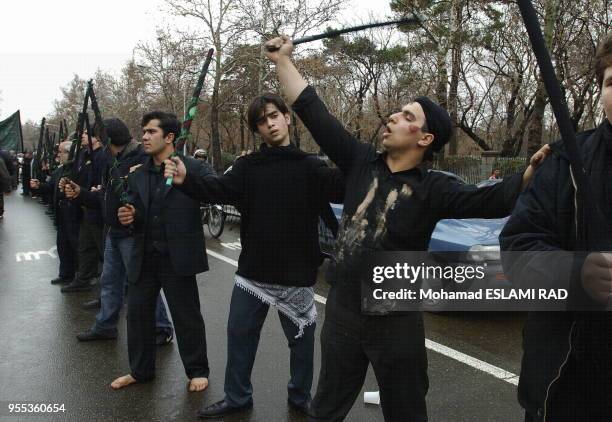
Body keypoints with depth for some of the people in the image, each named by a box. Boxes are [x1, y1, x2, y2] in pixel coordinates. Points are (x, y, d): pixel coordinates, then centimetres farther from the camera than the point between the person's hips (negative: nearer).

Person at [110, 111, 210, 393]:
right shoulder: (137, 176, 11)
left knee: (187, 316, 6)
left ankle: (197, 371, 25)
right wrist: (127, 217, -9)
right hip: (143, 257, 6)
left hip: (177, 256, -5)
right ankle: (140, 370, 33)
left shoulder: (193, 167, -6)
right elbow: (133, 215, 14)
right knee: (137, 313, 13)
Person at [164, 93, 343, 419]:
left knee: (301, 338, 13)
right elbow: (220, 189, -12)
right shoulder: (248, 166, 3)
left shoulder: (309, 166, -3)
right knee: (240, 334, 14)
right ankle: (237, 397, 34)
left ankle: (300, 397, 35)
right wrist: (186, 180, -31)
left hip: (295, 271, -2)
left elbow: (343, 185, -19)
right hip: (253, 269, 2)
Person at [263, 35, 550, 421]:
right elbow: (314, 112, 0)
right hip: (343, 310, 3)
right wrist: (283, 59, 2)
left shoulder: (433, 188, -12)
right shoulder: (362, 161, -3)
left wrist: (533, 171, -45)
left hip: (396, 321, -3)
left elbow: (491, 200, -26)